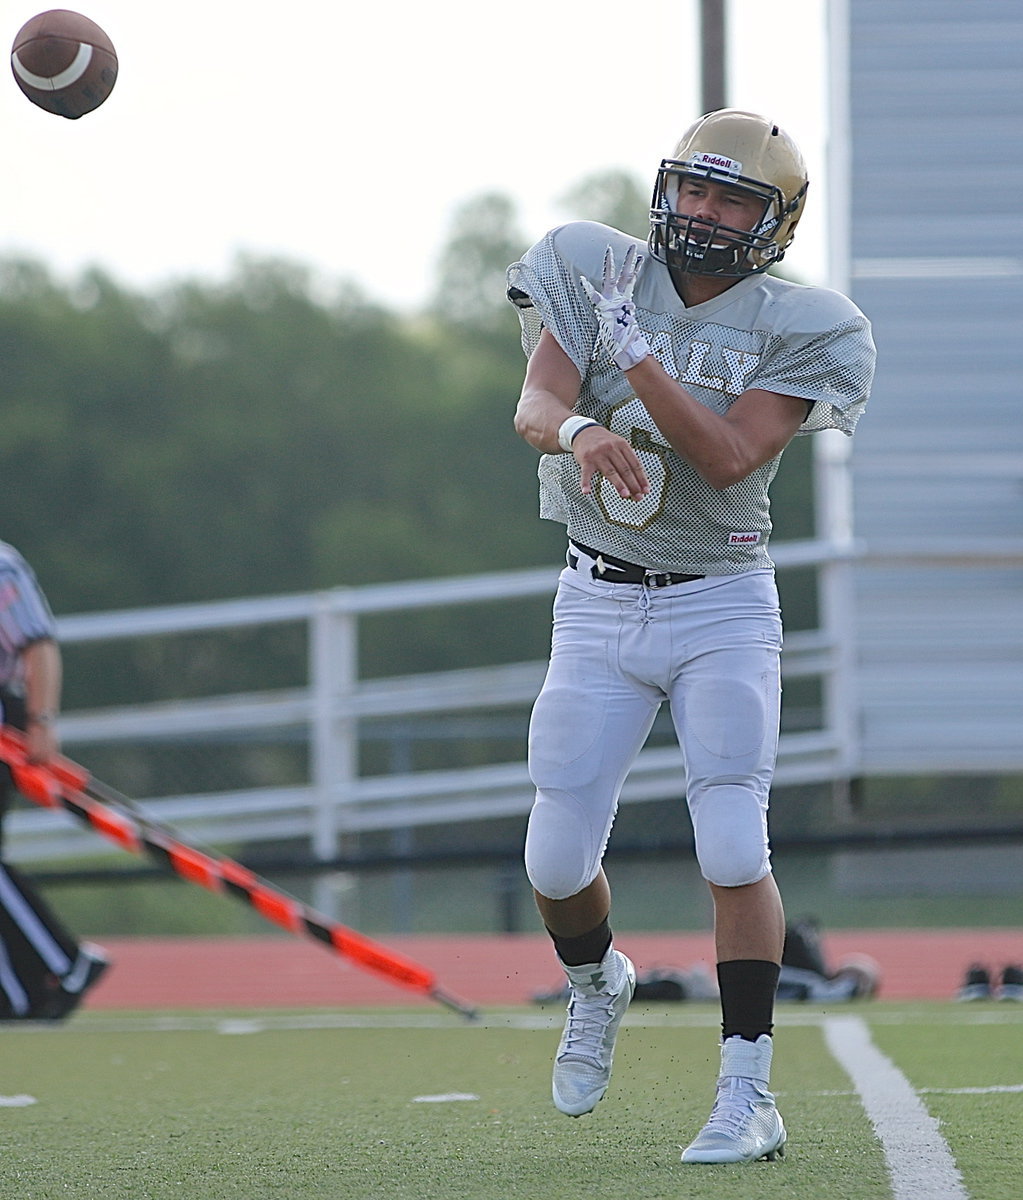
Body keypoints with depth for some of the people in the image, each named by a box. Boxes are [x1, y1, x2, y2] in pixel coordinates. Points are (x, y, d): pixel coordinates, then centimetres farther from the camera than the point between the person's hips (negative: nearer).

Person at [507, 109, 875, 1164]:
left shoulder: (789, 329, -7)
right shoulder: (600, 277, -1)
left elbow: (729, 459, -20)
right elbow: (534, 404, -15)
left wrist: (637, 356, -28)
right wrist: (579, 430, -38)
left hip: (723, 609, -2)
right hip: (599, 604, 2)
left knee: (734, 850, -12)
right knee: (557, 859, 2)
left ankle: (747, 1098, -7)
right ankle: (596, 986, 35)